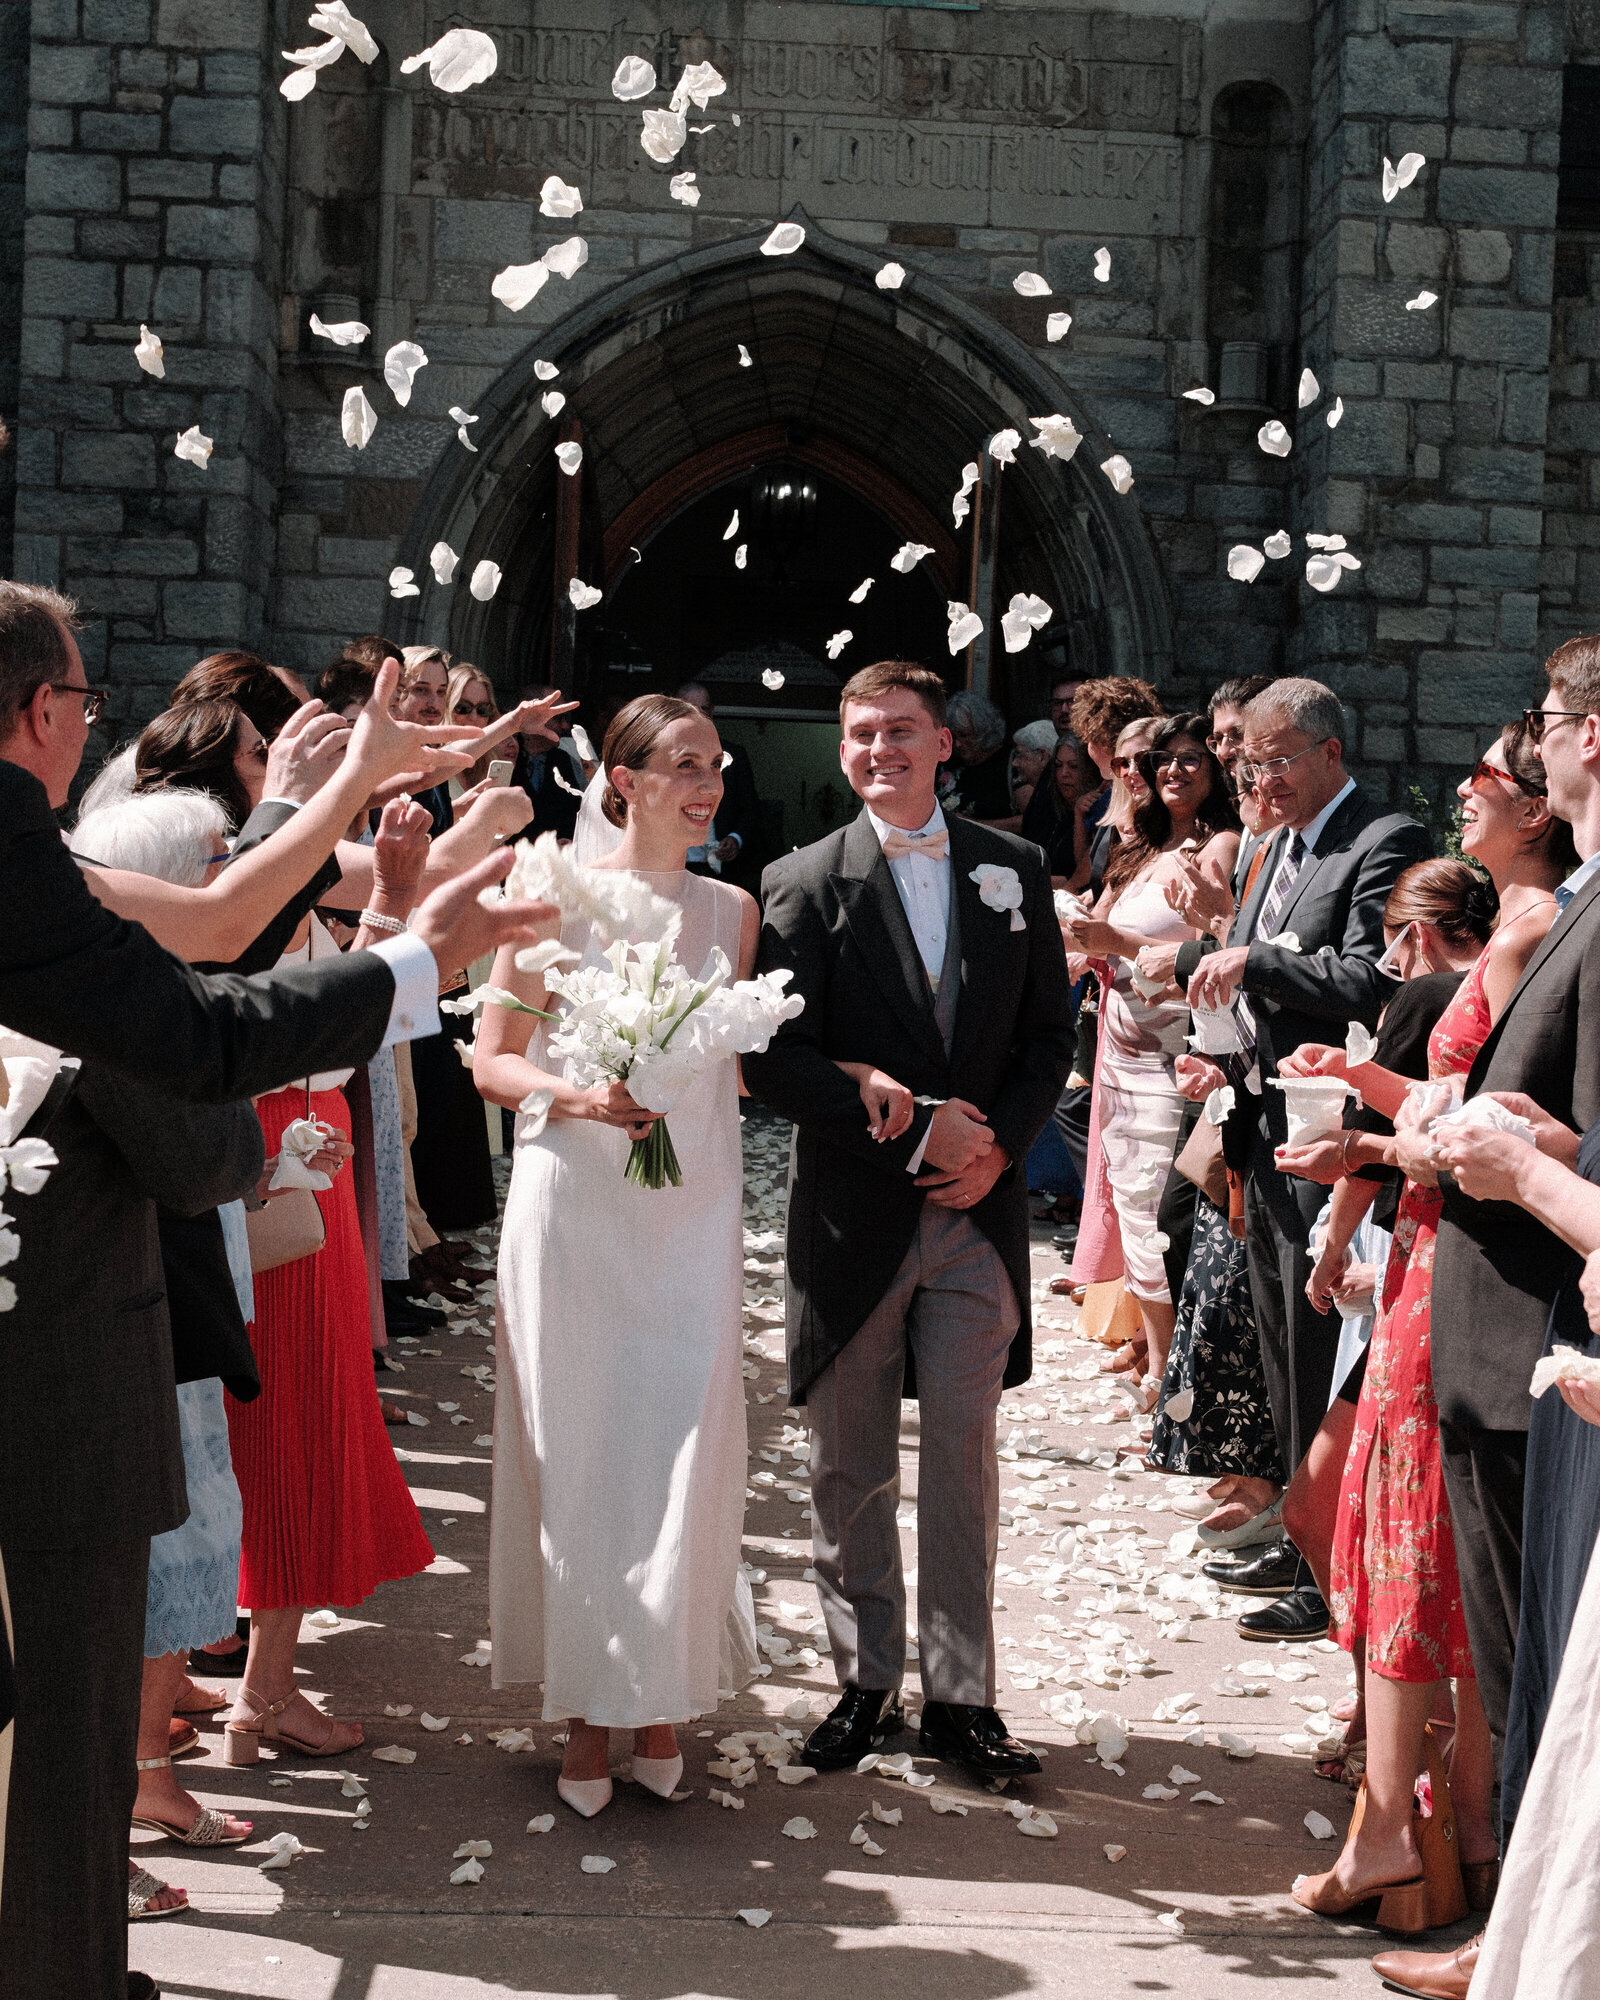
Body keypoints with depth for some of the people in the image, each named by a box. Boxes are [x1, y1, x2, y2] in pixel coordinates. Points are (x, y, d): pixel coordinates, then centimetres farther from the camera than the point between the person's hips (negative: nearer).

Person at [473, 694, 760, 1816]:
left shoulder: (732, 909, 10)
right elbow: (492, 1060, 0)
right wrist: (578, 1095, -17)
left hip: (694, 1210, 2)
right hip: (574, 1206, -2)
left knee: (685, 1452, -1)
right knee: (576, 1453, 1)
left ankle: (661, 1695, 14)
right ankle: (587, 1706, 13)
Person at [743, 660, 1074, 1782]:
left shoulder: (1015, 870, 8)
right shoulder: (804, 884, -1)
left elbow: (1051, 1034, 9)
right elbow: (776, 1061, -9)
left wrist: (998, 1145, -7)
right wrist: (913, 1132, -14)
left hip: (978, 1212, 1)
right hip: (854, 1215, -1)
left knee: (965, 1452, 5)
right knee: (852, 1468, 8)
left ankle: (961, 1697, 15)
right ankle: (867, 1686, 22)